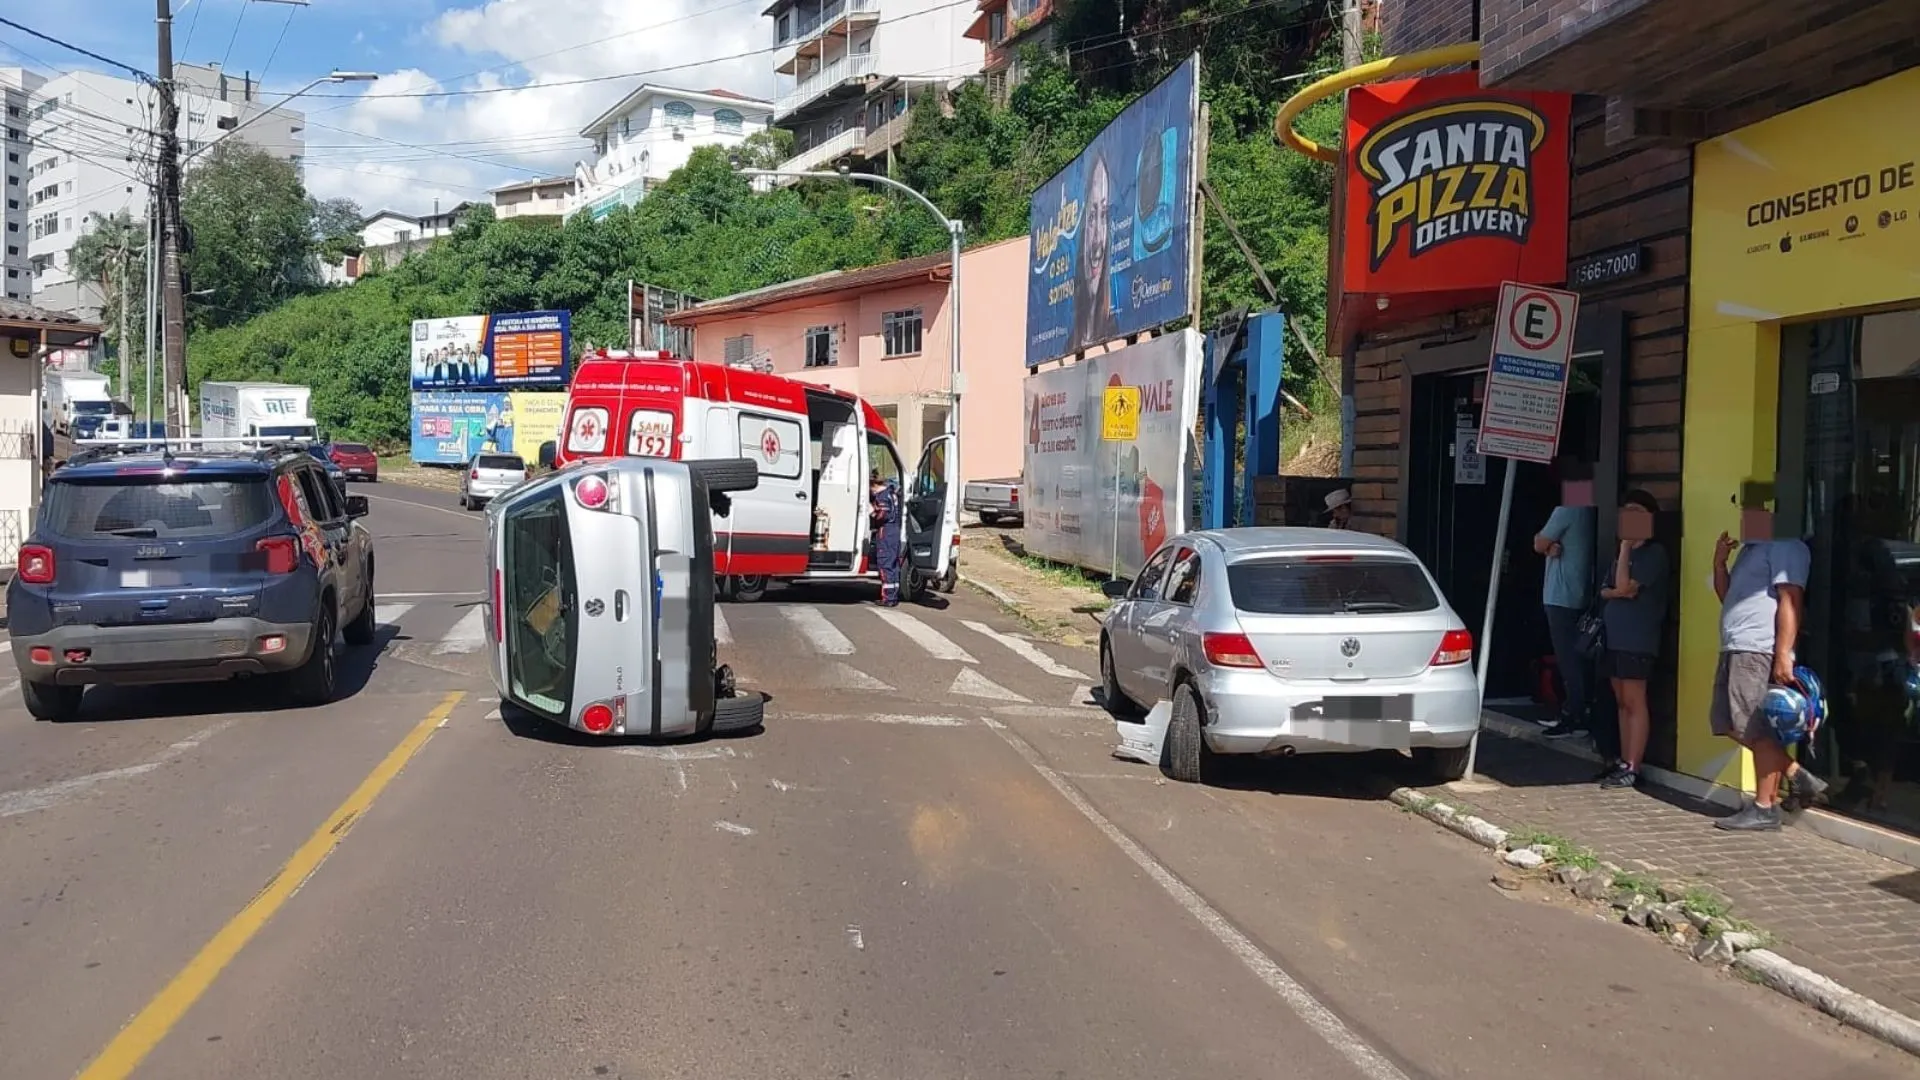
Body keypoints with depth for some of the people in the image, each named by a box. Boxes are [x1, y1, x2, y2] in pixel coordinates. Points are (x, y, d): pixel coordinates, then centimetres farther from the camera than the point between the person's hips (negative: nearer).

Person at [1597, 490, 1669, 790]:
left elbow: (1624, 585, -16)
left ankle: (1632, 769, -7)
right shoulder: (1624, 551, 19)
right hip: (1615, 637, 8)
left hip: (1638, 639, -8)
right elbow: (1606, 590, 16)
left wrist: (1626, 545, -12)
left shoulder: (1654, 552, -6)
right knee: (1622, 702, 10)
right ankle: (1623, 763, 15)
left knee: (1634, 702, -7)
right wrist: (1617, 592, -7)